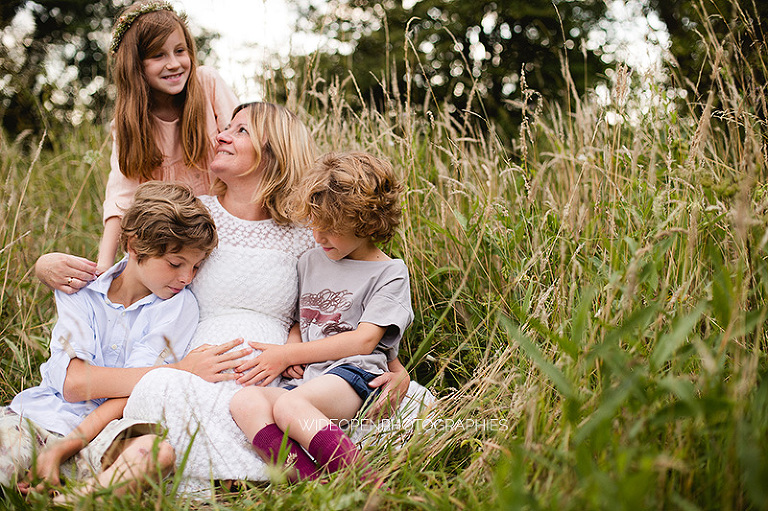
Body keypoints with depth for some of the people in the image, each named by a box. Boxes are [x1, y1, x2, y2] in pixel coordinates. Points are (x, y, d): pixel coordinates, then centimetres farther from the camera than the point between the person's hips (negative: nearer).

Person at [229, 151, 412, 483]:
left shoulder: (390, 273, 7)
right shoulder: (310, 262, 26)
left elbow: (363, 340, -2)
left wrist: (287, 355, -2)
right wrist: (285, 362, 9)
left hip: (354, 375, -5)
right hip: (305, 380, 6)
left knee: (289, 405, -36)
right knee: (244, 402, -28)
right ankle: (311, 481, -47)